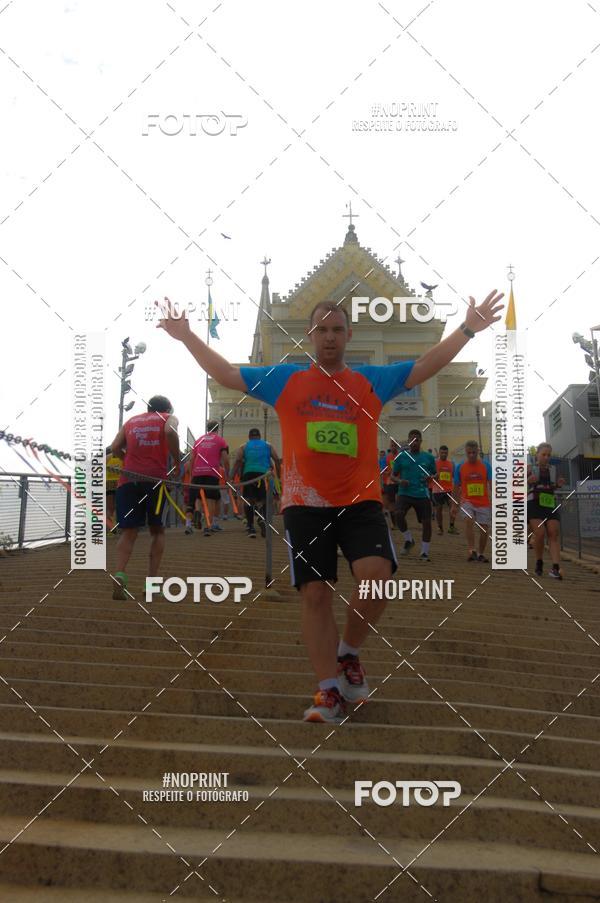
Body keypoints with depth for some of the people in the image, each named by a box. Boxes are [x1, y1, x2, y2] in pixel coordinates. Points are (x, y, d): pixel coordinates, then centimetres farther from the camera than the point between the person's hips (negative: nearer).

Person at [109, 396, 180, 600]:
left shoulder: (131, 421, 22)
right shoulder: (169, 418, 13)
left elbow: (115, 448, 9)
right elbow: (170, 432, -12)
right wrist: (177, 461, -4)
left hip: (128, 479, 2)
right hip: (155, 479, -2)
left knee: (128, 532, 4)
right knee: (157, 530, 14)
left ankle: (119, 576, -20)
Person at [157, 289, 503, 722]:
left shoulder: (372, 380, 9)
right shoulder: (284, 379, 9)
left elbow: (426, 366, 6)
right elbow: (226, 373, 12)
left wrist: (467, 329, -1)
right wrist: (186, 335, 9)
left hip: (361, 502, 0)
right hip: (305, 505, 0)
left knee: (377, 576, -19)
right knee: (315, 595, -1)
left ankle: (348, 653, 9)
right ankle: (331, 690, 12)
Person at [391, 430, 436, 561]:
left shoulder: (428, 457, 6)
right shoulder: (401, 456, 4)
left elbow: (435, 474, 15)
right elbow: (393, 475, 9)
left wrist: (430, 477, -9)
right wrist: (399, 481, -13)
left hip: (422, 495, 1)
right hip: (405, 493, -1)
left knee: (426, 522, -1)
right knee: (398, 515, -25)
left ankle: (425, 552, 15)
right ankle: (408, 539, 1)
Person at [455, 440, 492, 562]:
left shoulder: (486, 465, -2)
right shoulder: (459, 467, 0)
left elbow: (491, 485, -2)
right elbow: (457, 487, 7)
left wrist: (494, 501, -10)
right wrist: (457, 504, 7)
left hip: (483, 503, 1)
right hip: (467, 501, -1)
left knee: (484, 529, 6)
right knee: (469, 520, -27)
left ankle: (481, 554, 25)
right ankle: (472, 550, -30)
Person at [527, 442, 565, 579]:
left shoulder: (553, 469, 14)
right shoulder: (530, 468, 4)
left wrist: (559, 484, 5)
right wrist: (528, 481, -15)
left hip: (551, 504, 4)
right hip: (534, 503, -3)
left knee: (554, 533, -9)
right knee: (540, 533, -16)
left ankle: (555, 567, -16)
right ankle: (539, 562, 8)